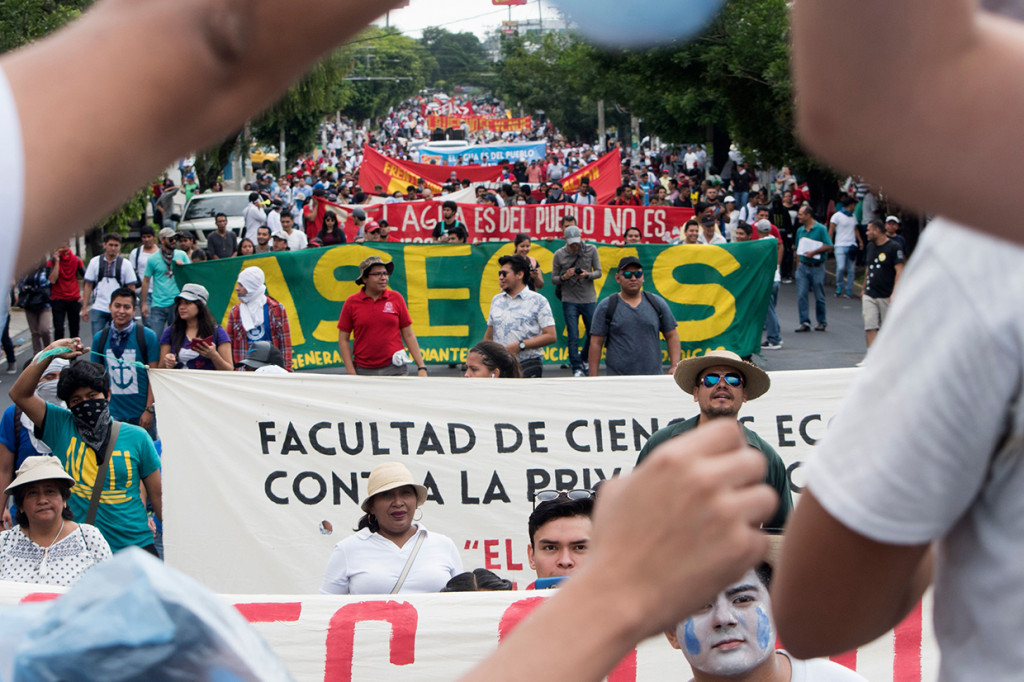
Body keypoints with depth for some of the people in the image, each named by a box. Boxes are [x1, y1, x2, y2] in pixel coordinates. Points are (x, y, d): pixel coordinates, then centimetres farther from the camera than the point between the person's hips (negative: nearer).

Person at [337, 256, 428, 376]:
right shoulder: (351, 302, 2)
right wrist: (351, 372, -4)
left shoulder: (396, 298, 5)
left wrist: (421, 367, 3)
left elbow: (409, 335, 8)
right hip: (363, 370, 0)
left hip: (394, 369, 0)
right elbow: (343, 339, 4)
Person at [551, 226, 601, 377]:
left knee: (593, 333, 8)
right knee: (573, 337, -8)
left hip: (589, 298, 2)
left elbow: (598, 272, 2)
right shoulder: (559, 255, -3)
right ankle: (577, 368, -3)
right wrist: (564, 277, -20)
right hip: (569, 301, -2)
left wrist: (587, 275, -20)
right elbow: (553, 278, 1)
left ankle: (584, 359, 33)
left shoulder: (591, 250, 0)